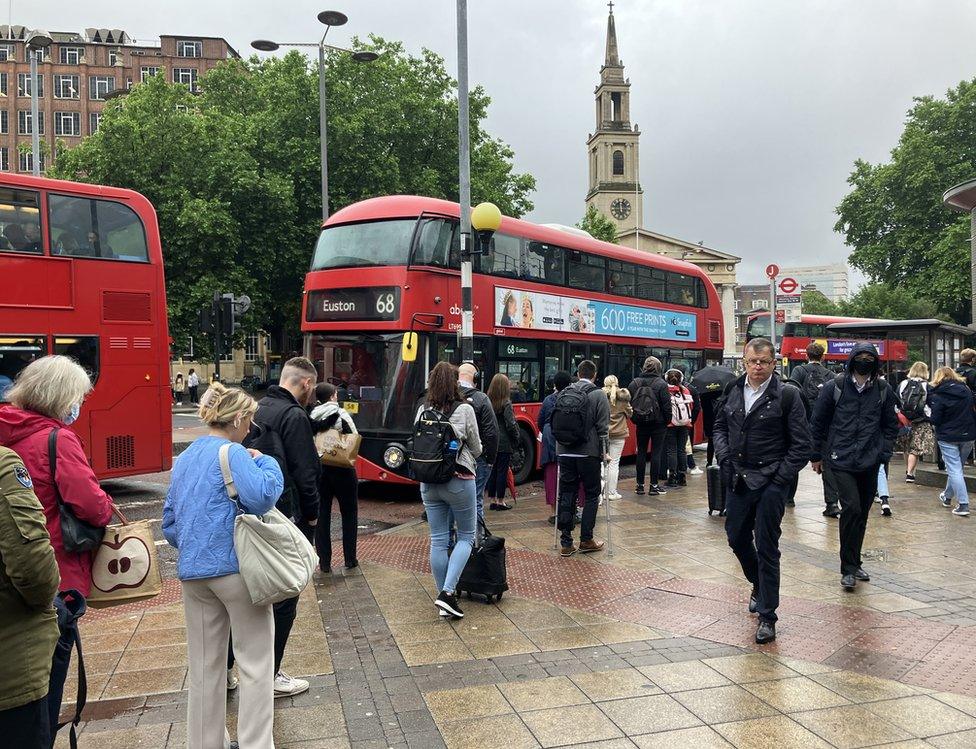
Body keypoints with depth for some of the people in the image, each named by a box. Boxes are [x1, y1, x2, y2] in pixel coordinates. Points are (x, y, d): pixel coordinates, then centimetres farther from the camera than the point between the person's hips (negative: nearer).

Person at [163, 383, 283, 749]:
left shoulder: (184, 458, 14)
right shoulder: (232, 452, -11)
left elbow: (169, 519, 17)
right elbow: (261, 497, -24)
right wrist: (266, 462, -8)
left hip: (192, 572, 7)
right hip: (235, 567, -7)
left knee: (204, 667, 16)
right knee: (256, 662, 4)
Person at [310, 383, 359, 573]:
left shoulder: (311, 418, -1)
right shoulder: (341, 415, -11)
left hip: (318, 470, 3)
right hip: (342, 471, -3)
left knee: (322, 515, 9)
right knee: (349, 514, 11)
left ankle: (324, 562, 9)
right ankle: (350, 559, 13)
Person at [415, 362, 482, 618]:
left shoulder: (422, 411, 1)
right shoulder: (464, 410, -9)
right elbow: (476, 449, -1)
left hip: (428, 482, 4)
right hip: (459, 480, -4)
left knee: (438, 539, 11)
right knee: (466, 536, 11)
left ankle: (444, 598, 18)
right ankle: (447, 592, -3)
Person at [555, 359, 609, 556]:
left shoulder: (563, 393, 8)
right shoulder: (598, 395, -5)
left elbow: (555, 423, 12)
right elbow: (603, 427, -7)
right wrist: (605, 451, 1)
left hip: (565, 453, 4)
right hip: (588, 453, -4)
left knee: (566, 496, 7)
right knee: (592, 495, 9)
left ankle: (566, 543, 8)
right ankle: (586, 540, 9)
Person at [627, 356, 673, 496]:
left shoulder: (634, 383, 1)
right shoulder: (661, 384, -11)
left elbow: (629, 402, 3)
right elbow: (666, 405, -12)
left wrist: (634, 418, 11)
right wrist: (667, 420, 1)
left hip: (641, 423, 4)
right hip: (658, 423, -3)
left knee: (641, 453, 10)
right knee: (656, 453, 2)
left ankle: (640, 484, 13)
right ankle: (654, 485, 4)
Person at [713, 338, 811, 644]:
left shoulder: (786, 395, -9)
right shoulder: (732, 390, 4)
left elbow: (801, 444, -7)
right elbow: (719, 426, 16)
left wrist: (780, 477, -12)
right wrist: (725, 458, 2)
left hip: (770, 483, -5)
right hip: (737, 479, 5)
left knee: (767, 547, 1)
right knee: (736, 538, 16)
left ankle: (767, 616, 13)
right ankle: (759, 584, 45)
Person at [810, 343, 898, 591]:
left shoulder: (883, 390, 6)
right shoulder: (834, 387, -3)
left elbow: (890, 425, 14)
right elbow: (818, 423, 4)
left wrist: (884, 454, 4)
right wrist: (816, 455, 6)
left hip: (870, 463, 4)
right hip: (841, 461, -3)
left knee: (862, 514, 11)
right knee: (851, 508, -15)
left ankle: (853, 564, 27)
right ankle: (848, 569, -4)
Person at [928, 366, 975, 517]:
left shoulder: (938, 395, -13)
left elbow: (935, 420, -13)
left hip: (948, 437, -5)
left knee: (954, 470, -2)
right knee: (956, 467, 19)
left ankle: (963, 505, -8)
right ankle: (947, 497, 34)